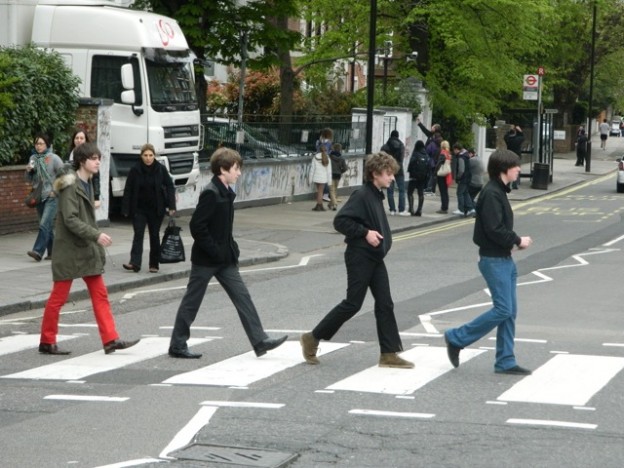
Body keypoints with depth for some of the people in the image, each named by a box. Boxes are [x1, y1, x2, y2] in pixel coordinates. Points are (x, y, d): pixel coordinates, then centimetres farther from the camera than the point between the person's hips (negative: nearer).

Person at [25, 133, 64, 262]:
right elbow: (29, 179, 16)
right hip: (39, 196, 6)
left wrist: (56, 190, -8)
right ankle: (52, 252, 16)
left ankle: (38, 251, -22)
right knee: (48, 226, 10)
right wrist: (28, 171, -5)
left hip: (51, 197, -6)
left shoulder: (53, 158, -7)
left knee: (44, 224, -16)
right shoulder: (33, 158, 9)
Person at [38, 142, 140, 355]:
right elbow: (70, 219, -23)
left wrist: (96, 245, 17)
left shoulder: (87, 184, 13)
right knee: (58, 297, 1)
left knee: (100, 295, 3)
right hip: (69, 250, -9)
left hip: (87, 250, 9)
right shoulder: (70, 186, -15)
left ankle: (111, 340, 2)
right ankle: (47, 342, 11)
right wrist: (96, 235, -28)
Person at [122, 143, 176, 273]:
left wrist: (171, 206, -9)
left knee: (154, 235, 8)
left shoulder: (161, 169, -4)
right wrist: (126, 209, -5)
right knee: (138, 234, -9)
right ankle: (135, 263, -17)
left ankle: (154, 265, 17)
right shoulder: (135, 170, -5)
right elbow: (128, 190, -2)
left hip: (156, 209, 1)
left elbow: (169, 187, 0)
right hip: (139, 208, -1)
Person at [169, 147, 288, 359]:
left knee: (242, 296, 4)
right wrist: (215, 251, -21)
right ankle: (177, 345, 13)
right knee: (191, 301, 2)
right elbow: (197, 226, -24)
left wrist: (231, 249, 10)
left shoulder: (226, 193, 9)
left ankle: (259, 341, 3)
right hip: (206, 259, -9)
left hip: (224, 259, 9)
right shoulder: (211, 194, -19)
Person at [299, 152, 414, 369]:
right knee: (352, 304, -3)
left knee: (385, 304, 5)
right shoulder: (361, 195, -16)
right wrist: (365, 233, -22)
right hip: (359, 258, -9)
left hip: (375, 258, 9)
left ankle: (389, 354, 8)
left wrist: (382, 237, 9)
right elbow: (340, 221, -21)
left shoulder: (377, 196, 11)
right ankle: (312, 339, 10)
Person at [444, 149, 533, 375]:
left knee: (510, 311, 8)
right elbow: (494, 230, -22)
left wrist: (514, 240, 1)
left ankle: (505, 361, 12)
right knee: (503, 309, -9)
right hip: (493, 260, -10)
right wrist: (517, 241, -11)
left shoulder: (499, 191, 14)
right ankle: (456, 338, 3)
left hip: (504, 259, 10)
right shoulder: (491, 193, -17)